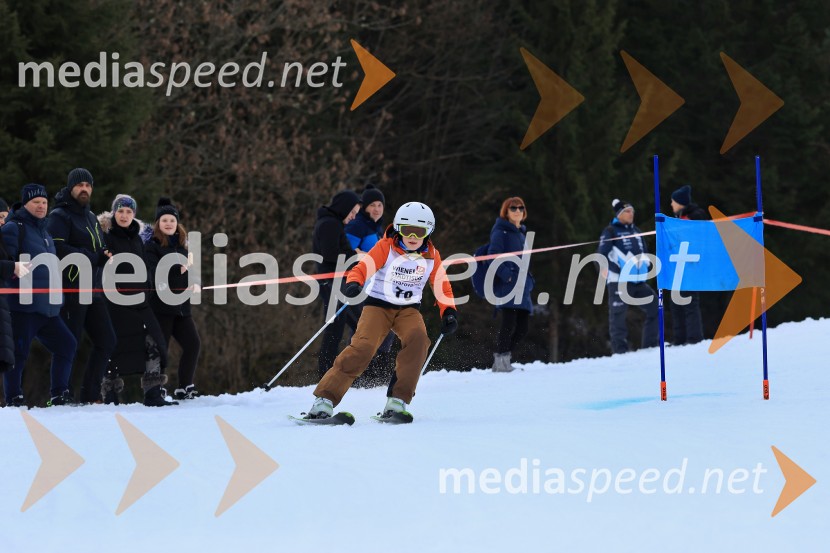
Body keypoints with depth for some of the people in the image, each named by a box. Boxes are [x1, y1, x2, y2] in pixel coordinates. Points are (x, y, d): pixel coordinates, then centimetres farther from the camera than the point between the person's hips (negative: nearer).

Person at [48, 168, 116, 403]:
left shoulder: (90, 217, 20)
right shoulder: (60, 216, -6)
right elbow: (57, 249, -20)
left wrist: (103, 256, 0)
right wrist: (93, 257, -17)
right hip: (71, 292, -9)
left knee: (106, 341, 8)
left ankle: (90, 396, 14)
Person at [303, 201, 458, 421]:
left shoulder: (431, 256, 1)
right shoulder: (386, 248, -9)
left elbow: (442, 285, 10)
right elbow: (363, 268, -19)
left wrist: (448, 312, -4)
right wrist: (354, 283, -41)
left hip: (408, 309, 3)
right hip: (378, 305, -3)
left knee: (417, 338, -30)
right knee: (363, 346, -27)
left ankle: (397, 400, -27)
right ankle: (325, 399, -26)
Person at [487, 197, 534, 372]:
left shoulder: (521, 233, 23)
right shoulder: (501, 232, -2)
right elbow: (493, 256, -14)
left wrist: (528, 280, 17)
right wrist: (507, 276, -22)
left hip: (521, 287, 9)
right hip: (506, 285, -9)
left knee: (522, 328, 5)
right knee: (509, 323, -15)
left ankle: (503, 360, 13)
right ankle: (501, 361, -10)